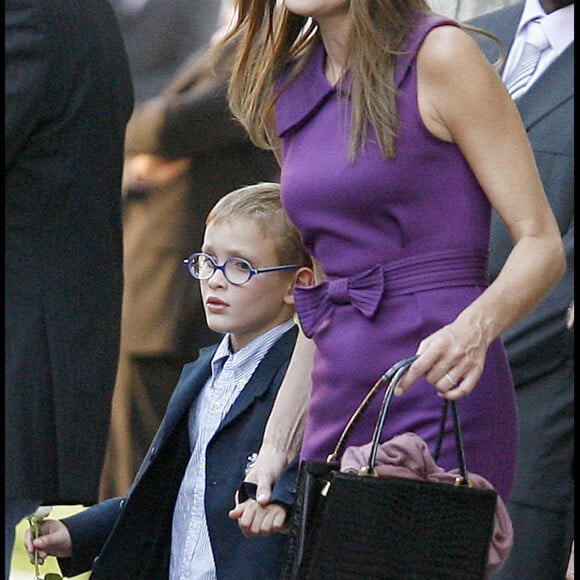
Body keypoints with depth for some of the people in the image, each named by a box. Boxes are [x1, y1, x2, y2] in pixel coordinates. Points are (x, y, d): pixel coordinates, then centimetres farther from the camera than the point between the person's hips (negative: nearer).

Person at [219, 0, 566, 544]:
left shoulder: (438, 56, -6)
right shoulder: (290, 91, 14)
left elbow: (542, 244, -8)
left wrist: (474, 329, -28)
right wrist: (276, 448, 14)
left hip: (440, 402, -7)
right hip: (338, 410, 7)